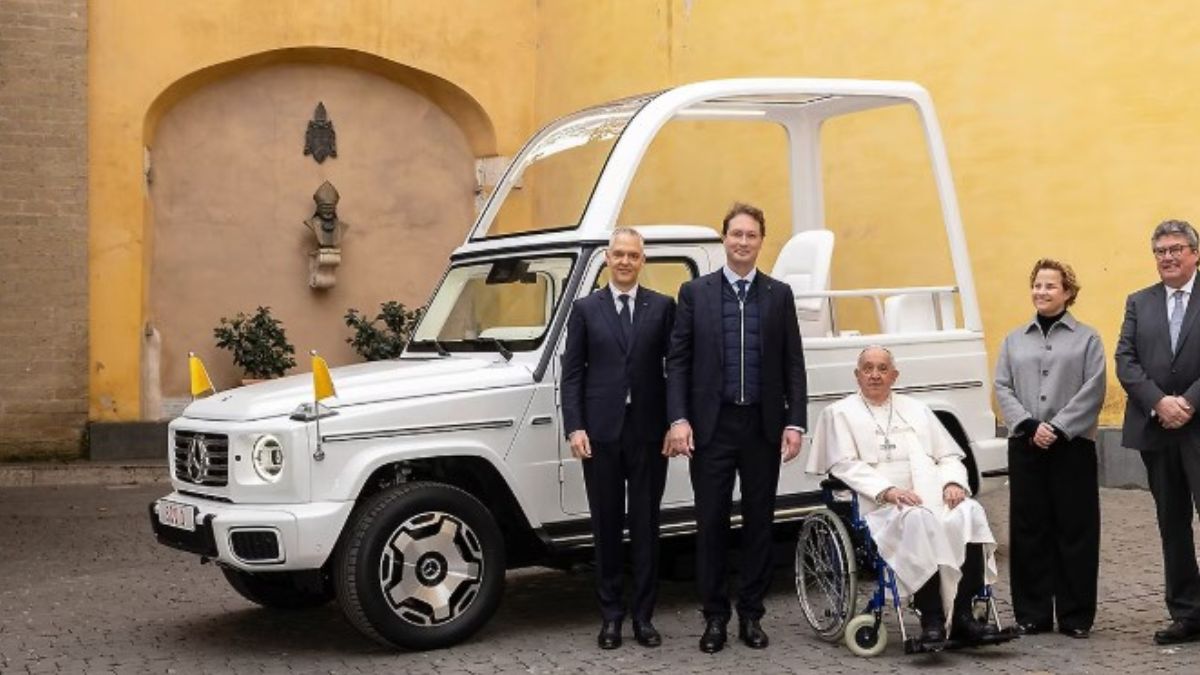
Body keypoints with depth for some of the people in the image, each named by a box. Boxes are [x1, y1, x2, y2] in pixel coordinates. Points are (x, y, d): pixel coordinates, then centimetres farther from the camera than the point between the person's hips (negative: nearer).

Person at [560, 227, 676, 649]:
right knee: (606, 526, 8)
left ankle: (643, 616, 15)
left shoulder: (662, 307, 6)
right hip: (601, 432, 0)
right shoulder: (585, 309, 6)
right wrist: (575, 428, -7)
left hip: (648, 432, 0)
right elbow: (571, 373, 3)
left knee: (645, 526, 6)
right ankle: (611, 615, 17)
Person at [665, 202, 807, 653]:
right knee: (711, 523, 4)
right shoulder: (695, 292, 3)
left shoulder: (779, 294, 7)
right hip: (711, 425, -1)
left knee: (759, 522, 8)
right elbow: (678, 361, 0)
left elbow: (793, 364, 6)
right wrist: (678, 419, -9)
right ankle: (714, 616, 15)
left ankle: (751, 615, 19)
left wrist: (795, 423, -2)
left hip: (763, 426, 1)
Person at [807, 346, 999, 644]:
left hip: (935, 497, 4)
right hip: (882, 506, -4)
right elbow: (845, 465, 0)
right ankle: (931, 619, -33)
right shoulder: (840, 413, 14)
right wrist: (887, 490, -15)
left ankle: (963, 614, -27)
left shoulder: (916, 409, 28)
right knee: (918, 519, -37)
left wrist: (952, 483, -1)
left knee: (970, 512, -28)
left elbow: (949, 455, 22)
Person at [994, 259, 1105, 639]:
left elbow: (1093, 391, -4)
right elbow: (1002, 387, 5)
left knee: (1075, 529, 0)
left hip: (1073, 445, -2)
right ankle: (1032, 614, 11)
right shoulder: (1014, 340, 14)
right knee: (1029, 528, 4)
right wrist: (1029, 425, -10)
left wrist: (1058, 428, -14)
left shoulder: (1086, 339, 6)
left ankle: (1076, 616, 9)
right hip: (1025, 446, 3)